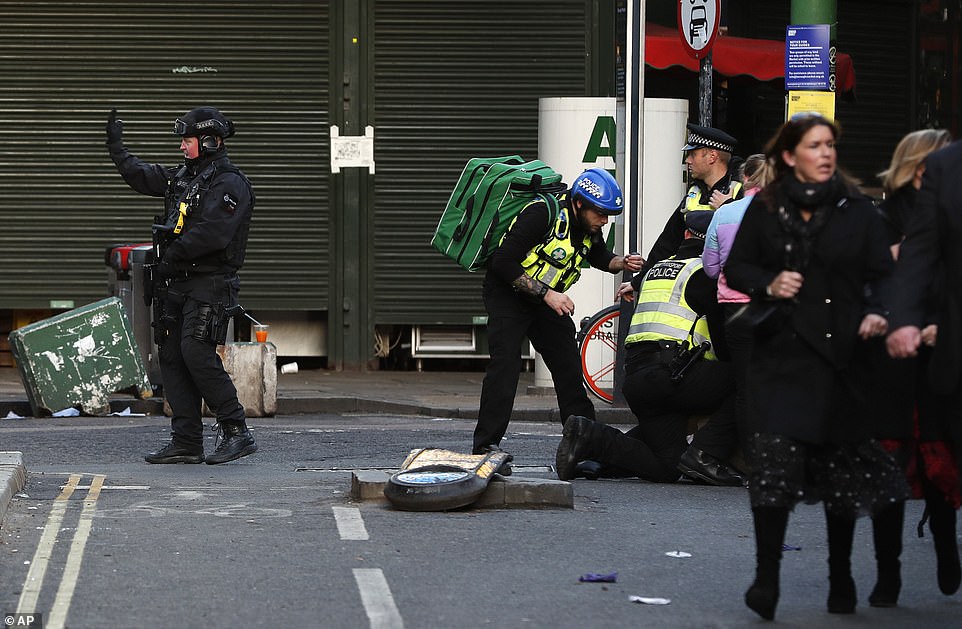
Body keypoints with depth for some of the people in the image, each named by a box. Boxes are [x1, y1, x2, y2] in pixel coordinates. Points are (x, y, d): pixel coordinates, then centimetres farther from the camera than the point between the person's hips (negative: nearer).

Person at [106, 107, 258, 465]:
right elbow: (140, 176, 31)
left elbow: (211, 233, -23)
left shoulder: (229, 183, -11)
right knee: (172, 358, 4)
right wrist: (115, 145, 31)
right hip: (180, 286, 9)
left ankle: (237, 432, -13)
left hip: (210, 284, -9)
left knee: (196, 352, -19)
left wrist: (173, 257, -18)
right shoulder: (183, 176, 16)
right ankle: (186, 443, 6)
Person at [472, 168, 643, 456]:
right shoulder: (543, 214, -28)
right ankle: (486, 445, -19)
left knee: (568, 365, 4)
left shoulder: (588, 225, -4)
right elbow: (503, 262, -29)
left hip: (547, 298, 7)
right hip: (508, 293, -7)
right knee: (505, 364, -19)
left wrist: (622, 263, -6)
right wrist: (547, 294, -29)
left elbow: (599, 257, 17)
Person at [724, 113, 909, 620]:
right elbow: (735, 268, 13)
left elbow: (882, 275, 4)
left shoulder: (858, 211, 4)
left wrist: (876, 313, -16)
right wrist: (768, 285, -7)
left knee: (841, 465, 6)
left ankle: (841, 581, 20)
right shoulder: (765, 209, 6)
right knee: (774, 459, -14)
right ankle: (766, 578, -11)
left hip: (839, 351, 0)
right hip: (781, 352, 0)